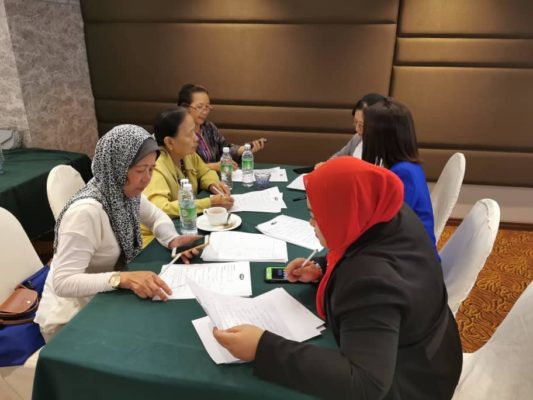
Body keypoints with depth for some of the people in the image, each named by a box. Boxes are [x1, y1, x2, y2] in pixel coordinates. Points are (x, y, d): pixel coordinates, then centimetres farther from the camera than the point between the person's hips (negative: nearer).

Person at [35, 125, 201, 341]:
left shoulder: (126, 193, -8)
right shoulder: (86, 211, -31)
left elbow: (156, 216, 9)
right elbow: (63, 282, -31)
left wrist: (173, 240, -12)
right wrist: (123, 279, -44)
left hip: (103, 299, 7)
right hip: (71, 316, -6)